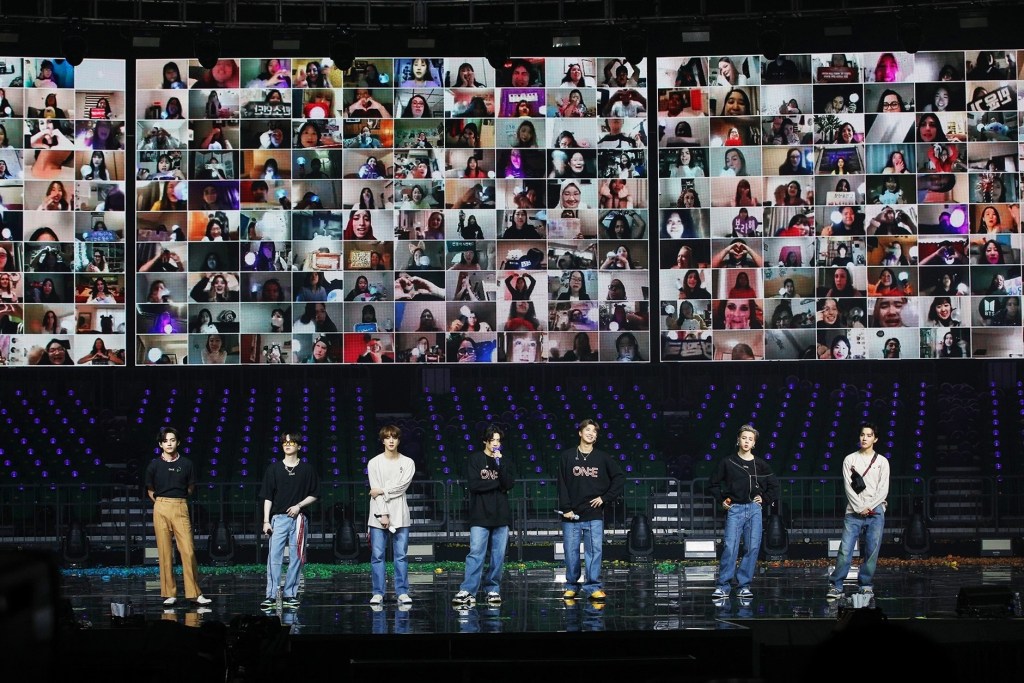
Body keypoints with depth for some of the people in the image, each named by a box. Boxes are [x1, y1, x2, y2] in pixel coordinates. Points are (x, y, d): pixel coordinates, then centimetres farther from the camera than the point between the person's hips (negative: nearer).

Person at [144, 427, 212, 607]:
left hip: (181, 508, 0)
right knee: (165, 552, 0)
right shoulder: (155, 464, 4)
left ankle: (195, 593, -3)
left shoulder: (186, 463, 3)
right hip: (161, 509, 0)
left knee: (188, 551, -7)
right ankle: (169, 594, 5)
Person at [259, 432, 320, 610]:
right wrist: (266, 521, 0)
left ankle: (290, 595, 9)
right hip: (278, 518, 0)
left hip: (298, 518, 1)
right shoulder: (274, 469, 7)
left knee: (296, 558, 2)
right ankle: (271, 595, -9)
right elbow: (267, 497, 7)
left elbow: (314, 495, 9)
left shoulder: (307, 469, 7)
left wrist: (299, 505, -7)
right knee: (274, 556, -9)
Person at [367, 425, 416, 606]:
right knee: (377, 555, -1)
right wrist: (383, 515, -11)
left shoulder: (408, 462, 6)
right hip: (378, 515, 0)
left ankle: (402, 592, 4)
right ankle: (378, 593, 3)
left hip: (400, 515, 0)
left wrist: (382, 491, -8)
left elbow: (402, 486, -7)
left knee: (401, 555, 0)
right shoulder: (374, 463, 4)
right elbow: (375, 491, -4)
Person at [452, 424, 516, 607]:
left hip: (501, 516, 3)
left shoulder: (506, 461, 12)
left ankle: (493, 590, 10)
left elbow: (509, 484, -3)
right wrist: (497, 483, -5)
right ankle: (467, 592, -14)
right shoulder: (475, 459, 4)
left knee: (498, 556, 2)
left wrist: (499, 463, -11)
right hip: (480, 516, -3)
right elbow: (474, 484, -8)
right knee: (475, 554, -11)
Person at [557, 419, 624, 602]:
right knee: (571, 552, 4)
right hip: (571, 515, 0)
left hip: (594, 515, 0)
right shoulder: (567, 457, 4)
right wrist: (565, 508, -7)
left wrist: (605, 498, 1)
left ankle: (593, 587, -4)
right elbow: (562, 484, 1)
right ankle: (571, 586, 15)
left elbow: (619, 478, 10)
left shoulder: (603, 458, 6)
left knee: (594, 551, -7)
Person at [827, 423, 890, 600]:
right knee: (845, 550, -8)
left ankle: (866, 586, 8)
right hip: (853, 512, -1)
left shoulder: (882, 462, 9)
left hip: (875, 512, 1)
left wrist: (869, 507, -8)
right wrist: (860, 508, -8)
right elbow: (848, 487, 1)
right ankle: (836, 586, -5)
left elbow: (883, 490, 3)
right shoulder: (850, 460, 8)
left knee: (871, 552, -1)